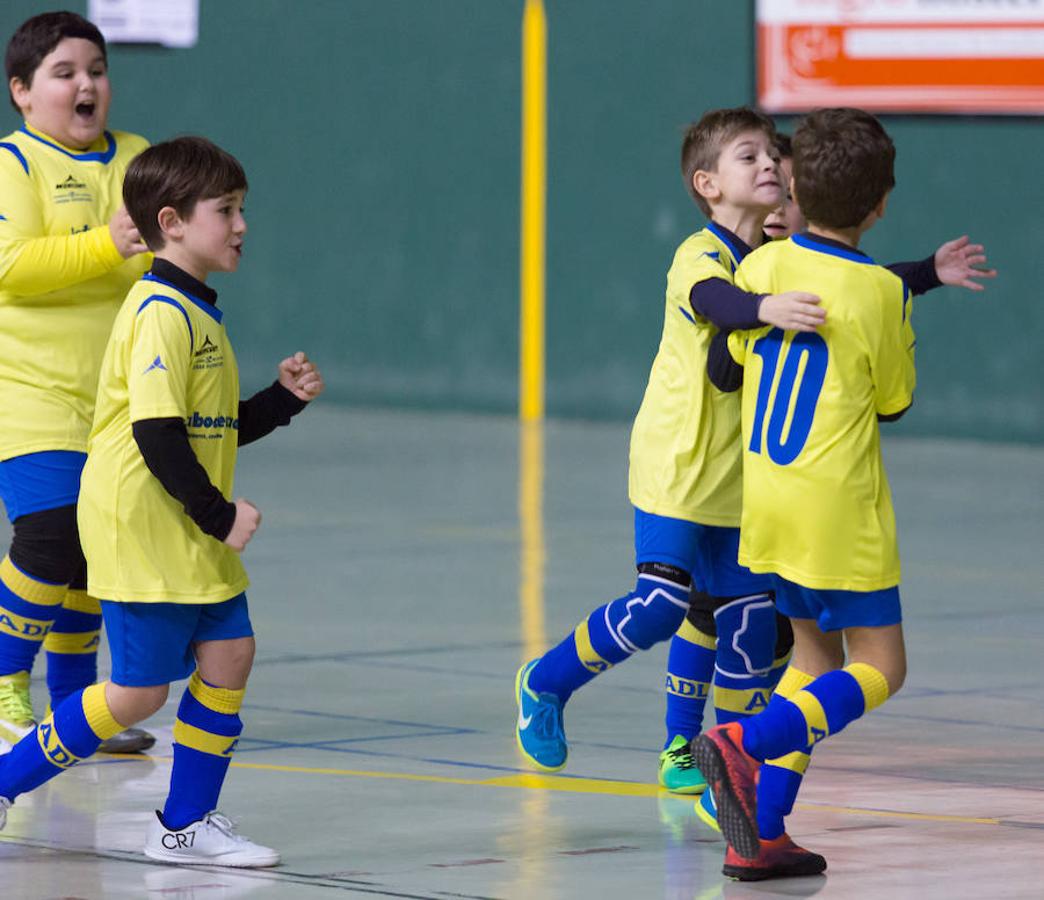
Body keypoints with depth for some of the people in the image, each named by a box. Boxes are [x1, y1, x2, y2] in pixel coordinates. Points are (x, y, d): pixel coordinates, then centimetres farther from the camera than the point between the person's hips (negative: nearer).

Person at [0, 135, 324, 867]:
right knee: (139, 690, -5)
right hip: (141, 527, -10)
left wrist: (284, 398, 9)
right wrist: (220, 515, -18)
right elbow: (156, 432, -23)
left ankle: (186, 825, 13)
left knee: (228, 654, 4)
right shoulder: (162, 313, -17)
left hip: (191, 533, 10)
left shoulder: (198, 313, 15)